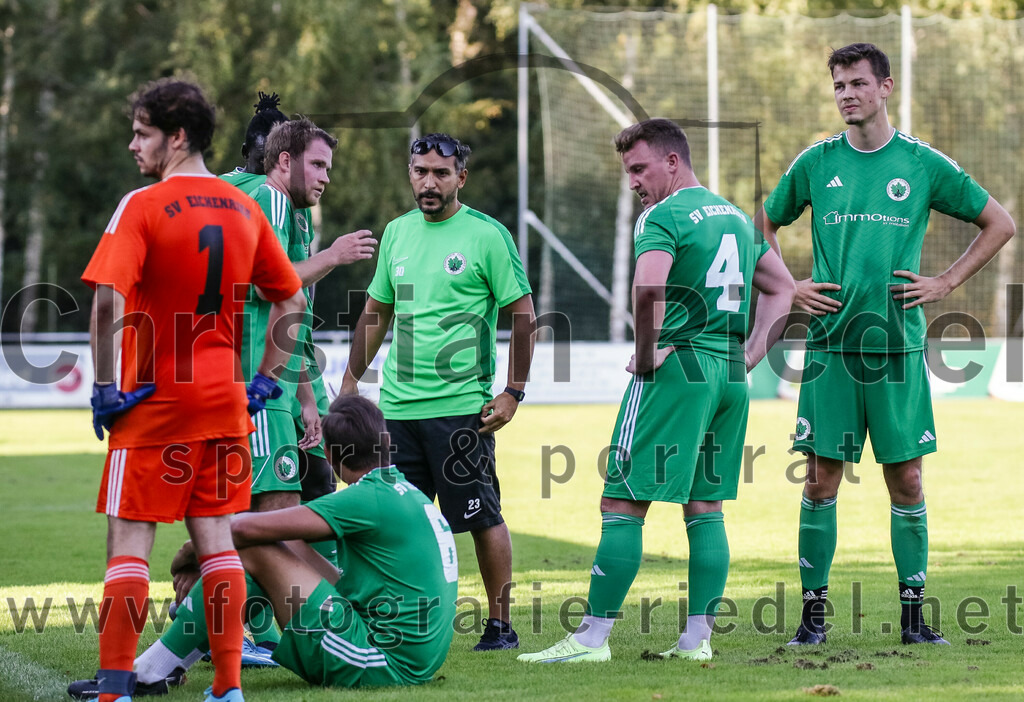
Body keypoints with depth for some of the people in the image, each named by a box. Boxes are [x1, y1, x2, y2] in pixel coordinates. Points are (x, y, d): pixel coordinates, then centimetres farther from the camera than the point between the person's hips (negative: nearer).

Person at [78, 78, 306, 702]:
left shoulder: (143, 207, -11)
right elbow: (291, 299, 14)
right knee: (216, 539, 9)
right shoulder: (245, 210, 8)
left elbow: (109, 299, -22)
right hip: (224, 401, 5)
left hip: (155, 397, -5)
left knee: (129, 543, -1)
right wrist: (266, 380, 16)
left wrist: (105, 386, -14)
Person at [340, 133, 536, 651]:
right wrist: (351, 380, 16)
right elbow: (376, 311, 22)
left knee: (483, 517, -1)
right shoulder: (397, 232, 12)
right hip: (398, 404, 5)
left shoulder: (487, 235, -4)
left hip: (461, 407, -5)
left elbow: (524, 316, -2)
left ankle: (500, 623, 7)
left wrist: (513, 393, -7)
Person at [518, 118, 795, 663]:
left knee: (623, 504, -5)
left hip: (678, 369, -8)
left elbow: (648, 288, -26)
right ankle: (698, 638, 7)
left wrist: (646, 357, -13)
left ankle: (593, 637, -6)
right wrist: (749, 354, 17)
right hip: (730, 378, 8)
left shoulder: (662, 217, -8)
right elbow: (782, 288, 24)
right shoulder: (738, 217, 17)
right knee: (706, 509, 10)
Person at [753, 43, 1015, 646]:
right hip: (831, 341, 1)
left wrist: (944, 284, 2)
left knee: (906, 478, 1)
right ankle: (814, 611, 5)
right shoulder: (816, 163, 6)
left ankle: (913, 614, 8)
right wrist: (789, 288, 7)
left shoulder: (923, 164, 2)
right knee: (822, 477, -1)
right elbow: (766, 224, 20)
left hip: (899, 344, -1)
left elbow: (1000, 224, 10)